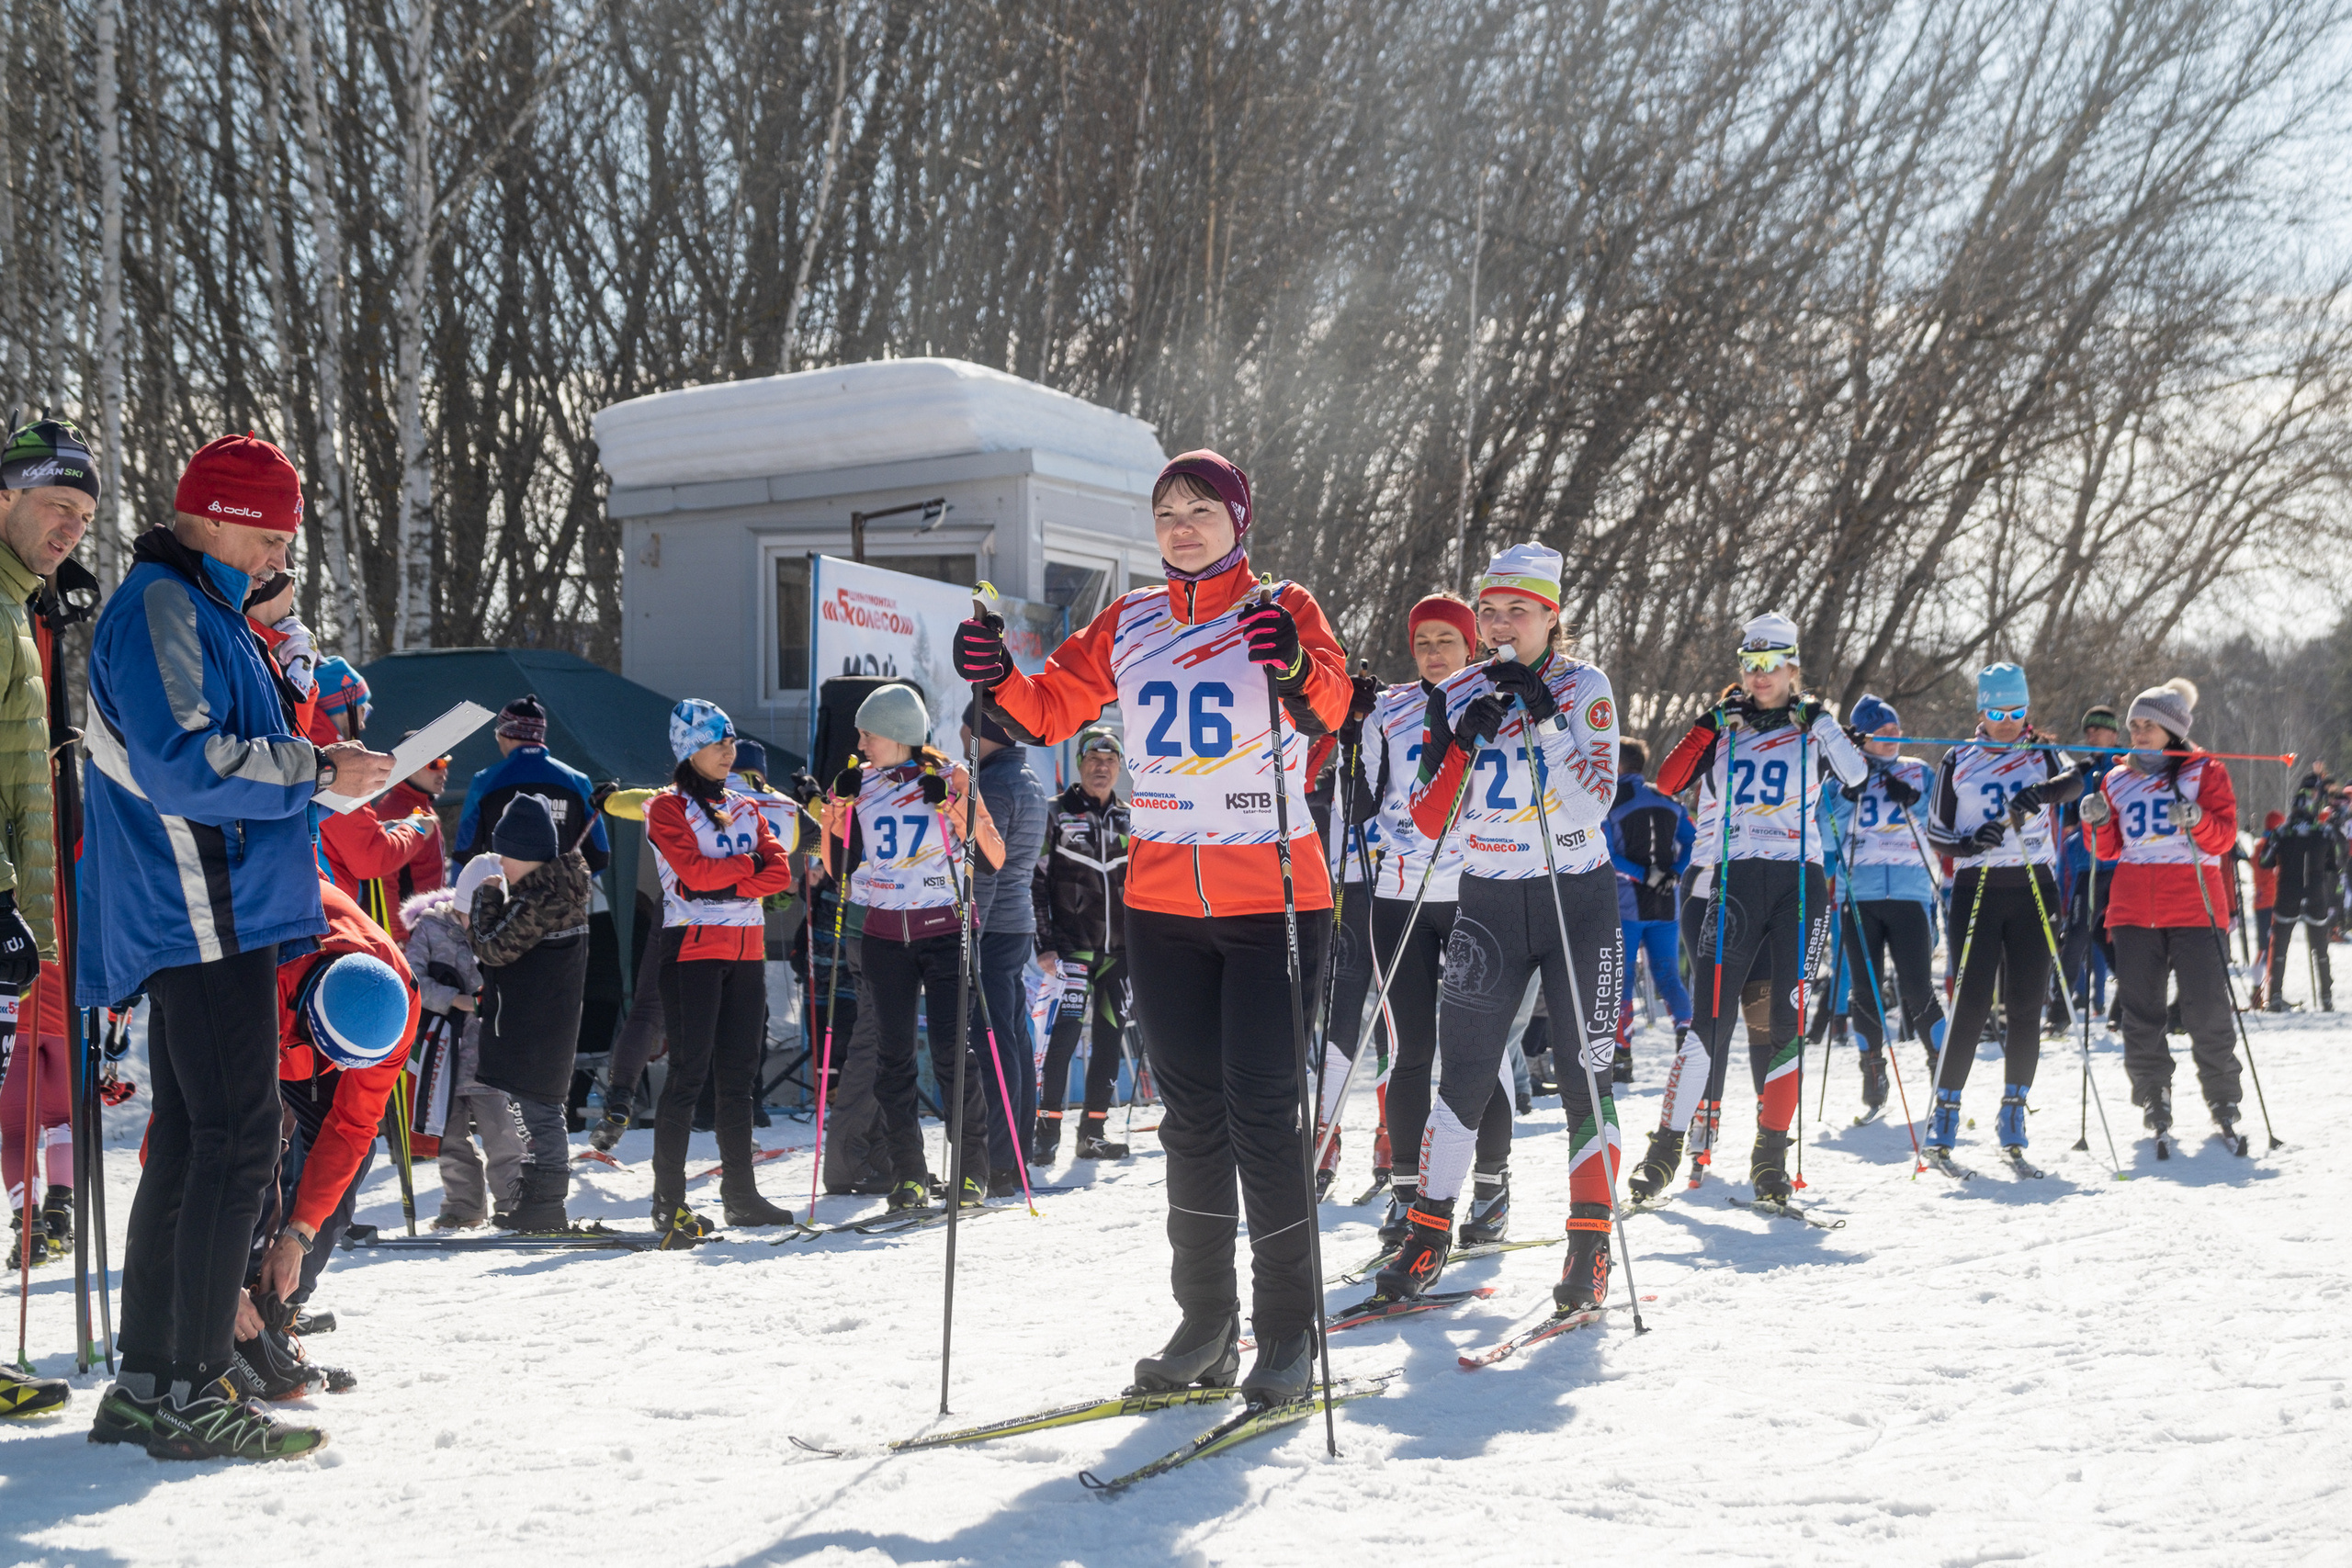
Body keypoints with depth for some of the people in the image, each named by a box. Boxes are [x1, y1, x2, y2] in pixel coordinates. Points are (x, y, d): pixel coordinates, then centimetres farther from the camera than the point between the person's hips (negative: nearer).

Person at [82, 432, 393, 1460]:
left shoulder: (200, 609, 22)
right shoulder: (161, 606, -10)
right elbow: (184, 763, -21)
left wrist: (316, 769, 11)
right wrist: (317, 771, -14)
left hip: (212, 915, 11)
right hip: (206, 916, -11)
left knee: (189, 1144, 13)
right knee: (237, 1141, -9)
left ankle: (146, 1386, 20)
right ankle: (194, 1392, -4)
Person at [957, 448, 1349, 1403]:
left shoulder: (1283, 609, -3)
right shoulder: (1128, 625, 10)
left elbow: (1328, 707, -20)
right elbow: (1051, 710, 7)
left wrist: (1297, 669, -41)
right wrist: (1000, 683, -13)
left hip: (1275, 901, -4)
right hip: (1163, 903, 4)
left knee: (1262, 1111, -6)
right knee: (1190, 1112, 9)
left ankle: (1288, 1330, 6)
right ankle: (1205, 1322, 20)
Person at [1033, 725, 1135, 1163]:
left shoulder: (1129, 819, 13)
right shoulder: (1058, 813, 0)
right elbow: (1035, 883, -2)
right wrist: (1045, 943, -9)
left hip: (1119, 949, 5)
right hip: (1072, 945, -5)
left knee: (1110, 1037, 6)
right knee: (1064, 1031, -15)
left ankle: (1094, 1131, 14)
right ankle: (1046, 1128, -11)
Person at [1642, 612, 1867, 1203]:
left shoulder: (1812, 727, 11)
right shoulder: (1723, 727, 12)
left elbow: (1857, 776, -6)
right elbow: (1667, 782, -3)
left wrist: (1821, 726, -13)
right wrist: (1712, 721, -7)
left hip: (1796, 882, 1)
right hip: (1725, 880, 0)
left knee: (1784, 1019, -2)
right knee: (1711, 1015, -9)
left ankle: (1771, 1155, 6)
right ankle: (1668, 1148, -3)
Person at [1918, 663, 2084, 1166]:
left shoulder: (2042, 755, 9)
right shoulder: (1958, 761, 9)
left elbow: (2074, 781, -13)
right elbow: (1935, 831, 7)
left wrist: (2042, 793, -35)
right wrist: (1970, 843, -15)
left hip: (2034, 888, 1)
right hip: (1977, 889, -1)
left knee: (2027, 1006, 1)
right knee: (1971, 1005, -7)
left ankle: (2013, 1110, 13)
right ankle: (1945, 1111, 0)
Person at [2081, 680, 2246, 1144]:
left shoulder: (2204, 771, 5)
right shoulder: (2118, 780, 14)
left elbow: (2224, 836, -2)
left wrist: (2198, 820, -22)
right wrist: (2100, 822, -6)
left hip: (2193, 908, -3)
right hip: (2133, 910, 3)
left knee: (2207, 1010, -4)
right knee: (2140, 1010, 2)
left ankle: (2223, 1101, 12)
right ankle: (2153, 1099, 14)